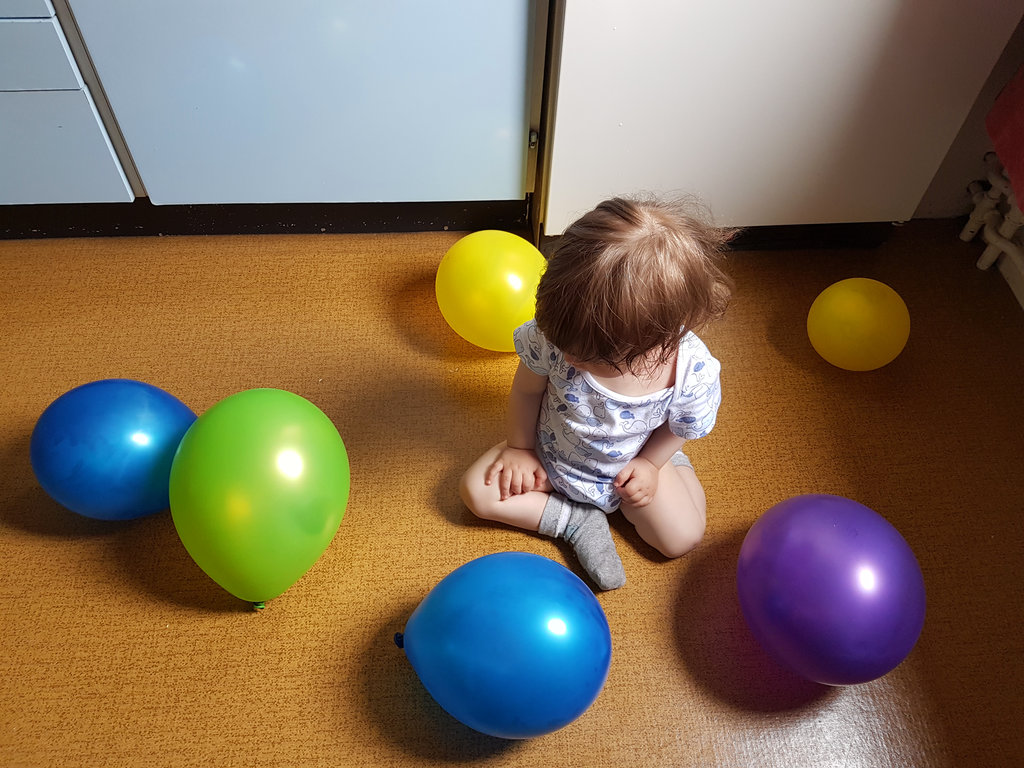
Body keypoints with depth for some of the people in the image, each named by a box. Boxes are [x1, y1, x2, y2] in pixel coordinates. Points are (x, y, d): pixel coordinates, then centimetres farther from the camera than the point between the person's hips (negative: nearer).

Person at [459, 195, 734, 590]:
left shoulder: (694, 372, -37)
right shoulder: (553, 335, -38)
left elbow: (679, 425, -11)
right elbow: (527, 389, -15)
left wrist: (649, 463, -7)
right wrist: (520, 447, -5)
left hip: (629, 465, 0)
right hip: (549, 456, 1)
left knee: (683, 537, -9)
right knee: (476, 490, -10)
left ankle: (618, 502, 17)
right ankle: (576, 519, -3)